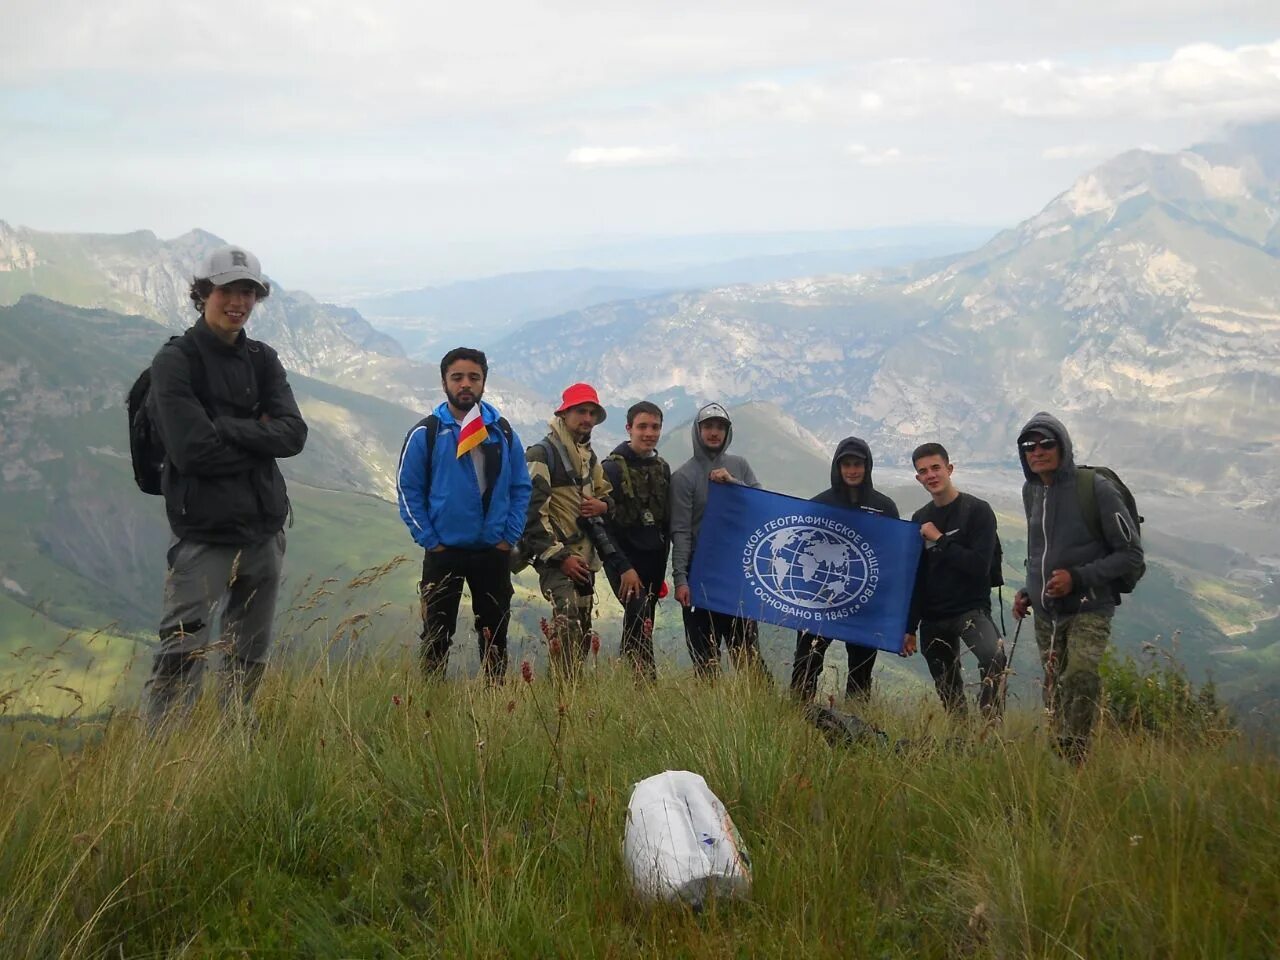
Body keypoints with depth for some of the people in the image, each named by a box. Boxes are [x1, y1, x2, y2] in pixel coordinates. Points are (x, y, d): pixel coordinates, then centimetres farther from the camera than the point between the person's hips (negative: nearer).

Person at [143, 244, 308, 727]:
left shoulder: (263, 360, 11)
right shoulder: (175, 361, -6)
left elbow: (293, 434, -4)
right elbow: (193, 450, -17)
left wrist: (227, 429, -14)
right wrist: (257, 435, -6)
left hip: (264, 530, 6)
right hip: (205, 532, -6)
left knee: (250, 659, 15)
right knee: (182, 658, -12)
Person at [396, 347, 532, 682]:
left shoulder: (503, 432, 5)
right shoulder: (426, 433, -4)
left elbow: (520, 488, 7)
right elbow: (408, 490, -3)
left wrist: (509, 536, -2)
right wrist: (430, 540, -8)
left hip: (494, 553, 2)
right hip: (443, 553, -2)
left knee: (495, 635, 9)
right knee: (437, 636, 3)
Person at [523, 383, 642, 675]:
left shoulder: (588, 455, 17)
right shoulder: (543, 454, -10)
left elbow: (606, 494, 27)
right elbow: (532, 512, -15)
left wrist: (603, 504, 1)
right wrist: (560, 557, -17)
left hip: (585, 556, 9)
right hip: (555, 556, -9)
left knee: (582, 633, 10)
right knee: (568, 621, -23)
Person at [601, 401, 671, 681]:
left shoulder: (662, 468, 11)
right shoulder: (612, 468, -8)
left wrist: (663, 564, 13)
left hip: (654, 559, 6)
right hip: (624, 557, -6)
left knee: (641, 622, 10)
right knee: (639, 613, -20)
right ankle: (647, 679, -21)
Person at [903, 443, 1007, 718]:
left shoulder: (977, 510, -6)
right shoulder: (920, 518, 11)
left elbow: (980, 565, -17)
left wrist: (939, 540, -14)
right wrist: (910, 627, 12)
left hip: (971, 609, -6)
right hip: (932, 618, 6)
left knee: (993, 656, -33)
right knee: (948, 693, 8)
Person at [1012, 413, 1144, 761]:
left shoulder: (1095, 487, -13)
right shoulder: (1031, 491, 8)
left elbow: (1131, 554, -10)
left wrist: (1078, 578, -18)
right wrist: (1028, 592, 12)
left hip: (1089, 609, -6)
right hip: (1045, 613, 6)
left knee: (1080, 678, -27)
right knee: (1054, 694, 10)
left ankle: (1074, 756, -22)